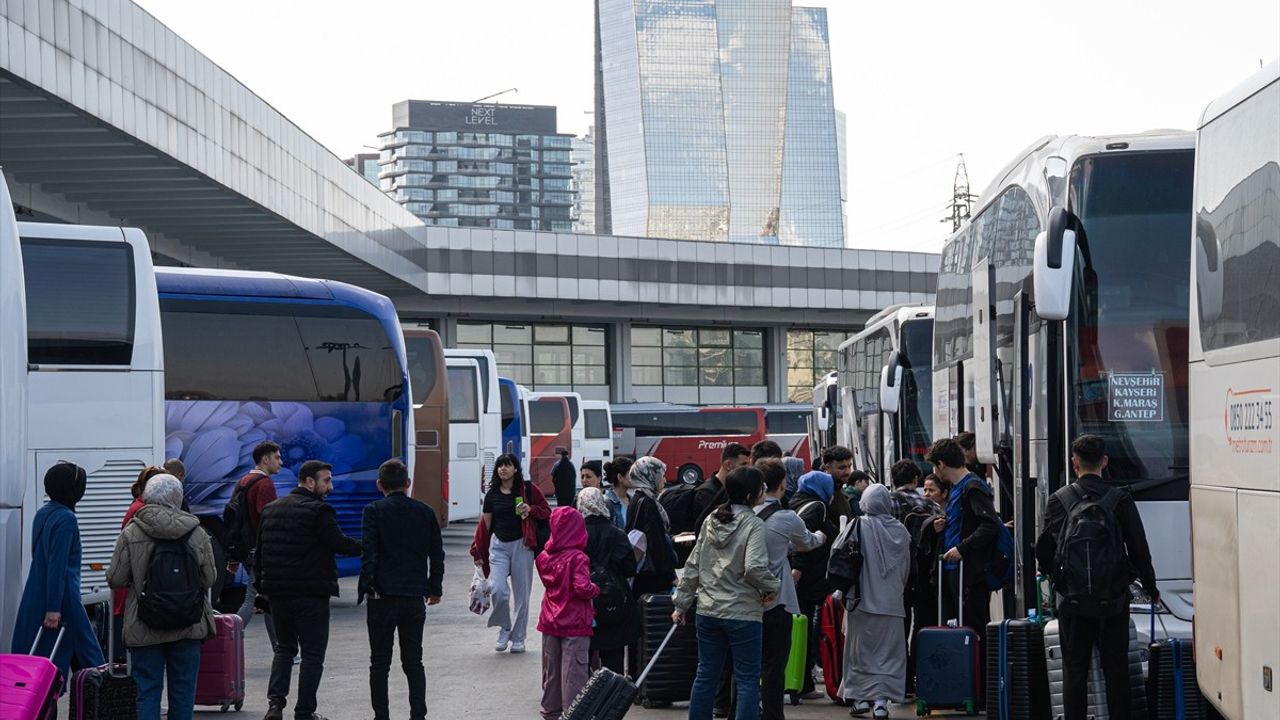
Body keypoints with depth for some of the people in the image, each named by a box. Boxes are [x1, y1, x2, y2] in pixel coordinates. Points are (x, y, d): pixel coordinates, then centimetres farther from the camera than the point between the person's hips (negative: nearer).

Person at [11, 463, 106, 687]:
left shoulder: (42, 514, 13)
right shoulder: (66, 519, -15)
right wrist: (54, 608, -21)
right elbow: (57, 566, -20)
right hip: (61, 599, -9)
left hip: (34, 599, 9)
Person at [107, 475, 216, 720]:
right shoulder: (197, 534, -3)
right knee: (183, 687, 10)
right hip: (189, 626, 1)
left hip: (144, 629, -1)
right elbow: (210, 578, 4)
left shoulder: (131, 534, -7)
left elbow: (115, 579, -4)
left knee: (148, 690, 3)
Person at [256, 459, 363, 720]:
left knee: (284, 647, 18)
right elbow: (339, 543, -17)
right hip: (312, 592, -6)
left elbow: (259, 551, 15)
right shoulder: (318, 511, -11)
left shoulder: (271, 509, 12)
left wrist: (261, 585, 20)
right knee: (313, 653, 3)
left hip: (277, 591, 6)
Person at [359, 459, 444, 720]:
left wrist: (367, 587, -8)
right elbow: (437, 554, 8)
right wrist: (435, 588, 17)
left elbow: (369, 552, -12)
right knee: (413, 662, 9)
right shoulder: (425, 512, 5)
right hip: (415, 596, 3)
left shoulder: (374, 511, -5)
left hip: (383, 595, -3)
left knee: (379, 663, 6)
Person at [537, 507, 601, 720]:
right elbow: (582, 588, -24)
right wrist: (595, 589, -5)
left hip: (550, 621, 6)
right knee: (574, 671, -1)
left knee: (551, 670, 16)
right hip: (575, 623, -6)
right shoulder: (577, 558, -17)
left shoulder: (544, 557, 0)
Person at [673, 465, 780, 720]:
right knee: (748, 680, 1)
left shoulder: (711, 520, 6)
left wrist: (681, 604, 15)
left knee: (706, 675, 14)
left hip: (708, 611, 6)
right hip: (743, 613, -6)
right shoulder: (754, 525, -13)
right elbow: (754, 568, -27)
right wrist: (772, 587, -8)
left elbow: (693, 565, 9)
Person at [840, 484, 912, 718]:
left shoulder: (859, 525, -9)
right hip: (891, 601, 2)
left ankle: (860, 697, 11)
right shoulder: (901, 530, 2)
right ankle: (881, 699, -3)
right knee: (888, 653, 6)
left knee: (860, 651, 10)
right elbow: (906, 569, 10)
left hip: (862, 599, -2)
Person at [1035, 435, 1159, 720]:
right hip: (1114, 598, 0)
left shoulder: (1058, 500, -4)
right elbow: (1139, 548, -1)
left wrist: (1051, 573, 25)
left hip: (1072, 598, 0)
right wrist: (1150, 587, 14)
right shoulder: (1120, 499, -4)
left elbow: (1043, 549, 3)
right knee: (1116, 667, 7)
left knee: (1074, 668, 6)